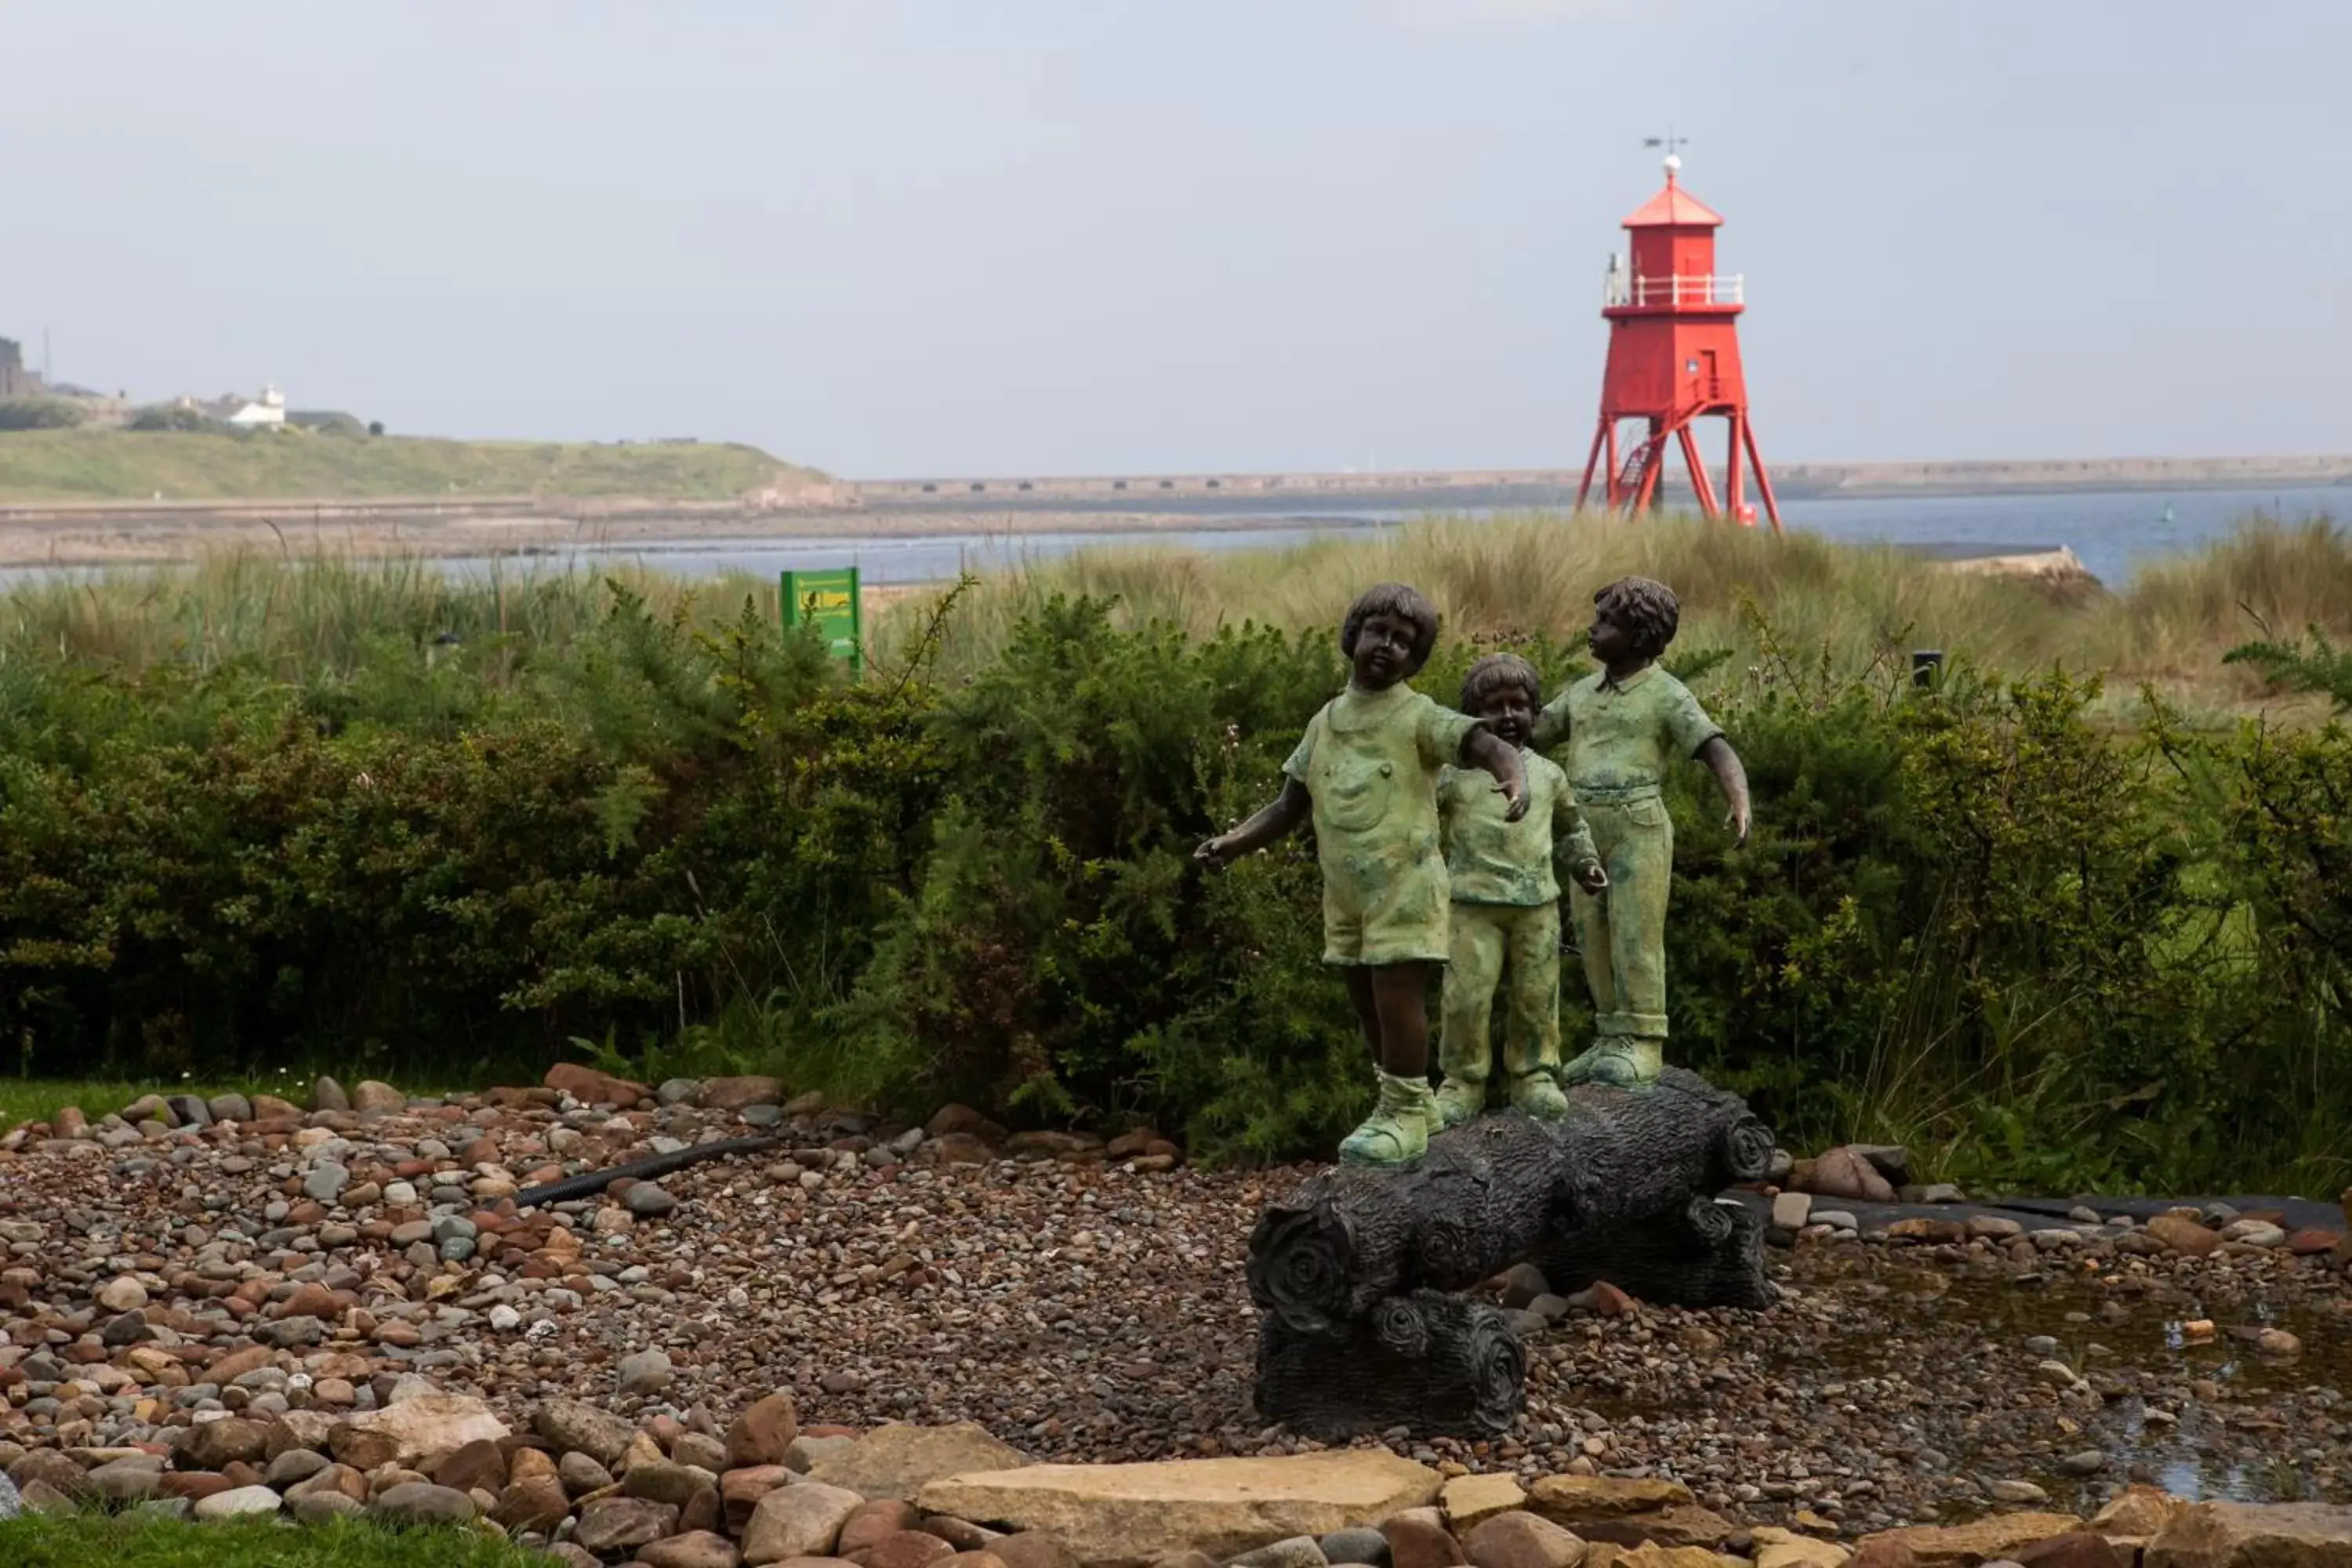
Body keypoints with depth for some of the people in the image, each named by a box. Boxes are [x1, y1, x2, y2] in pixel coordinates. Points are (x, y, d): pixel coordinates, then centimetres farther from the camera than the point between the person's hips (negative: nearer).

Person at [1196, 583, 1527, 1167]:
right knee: (1367, 1004, 13)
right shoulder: (1326, 722, 10)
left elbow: (1485, 745, -22)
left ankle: (1403, 1114, 4)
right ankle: (1409, 1106, 28)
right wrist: (1234, 842, 0)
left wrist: (1515, 780, -43)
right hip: (1345, 893, 6)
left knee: (1397, 998, -7)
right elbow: (1290, 806, 13)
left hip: (1404, 886, -6)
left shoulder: (1418, 717, -6)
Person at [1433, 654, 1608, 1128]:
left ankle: (1534, 1076, 20)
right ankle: (1463, 1081, 7)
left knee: (1536, 996, 7)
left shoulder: (1548, 774, 12)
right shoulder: (1456, 773, 0)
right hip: (1474, 904, -3)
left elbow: (1569, 825, 28)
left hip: (1537, 905, 3)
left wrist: (1583, 863, 18)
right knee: (1466, 996, -5)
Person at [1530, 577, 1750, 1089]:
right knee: (1593, 939, 7)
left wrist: (1740, 805, -33)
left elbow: (1718, 752, -16)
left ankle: (1643, 1047, -1)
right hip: (1586, 827, 6)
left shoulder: (1667, 695, -5)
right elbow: (1531, 733, 23)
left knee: (1635, 937, -6)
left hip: (1639, 824, -6)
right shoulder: (1583, 691, 14)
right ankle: (1612, 1041, 14)